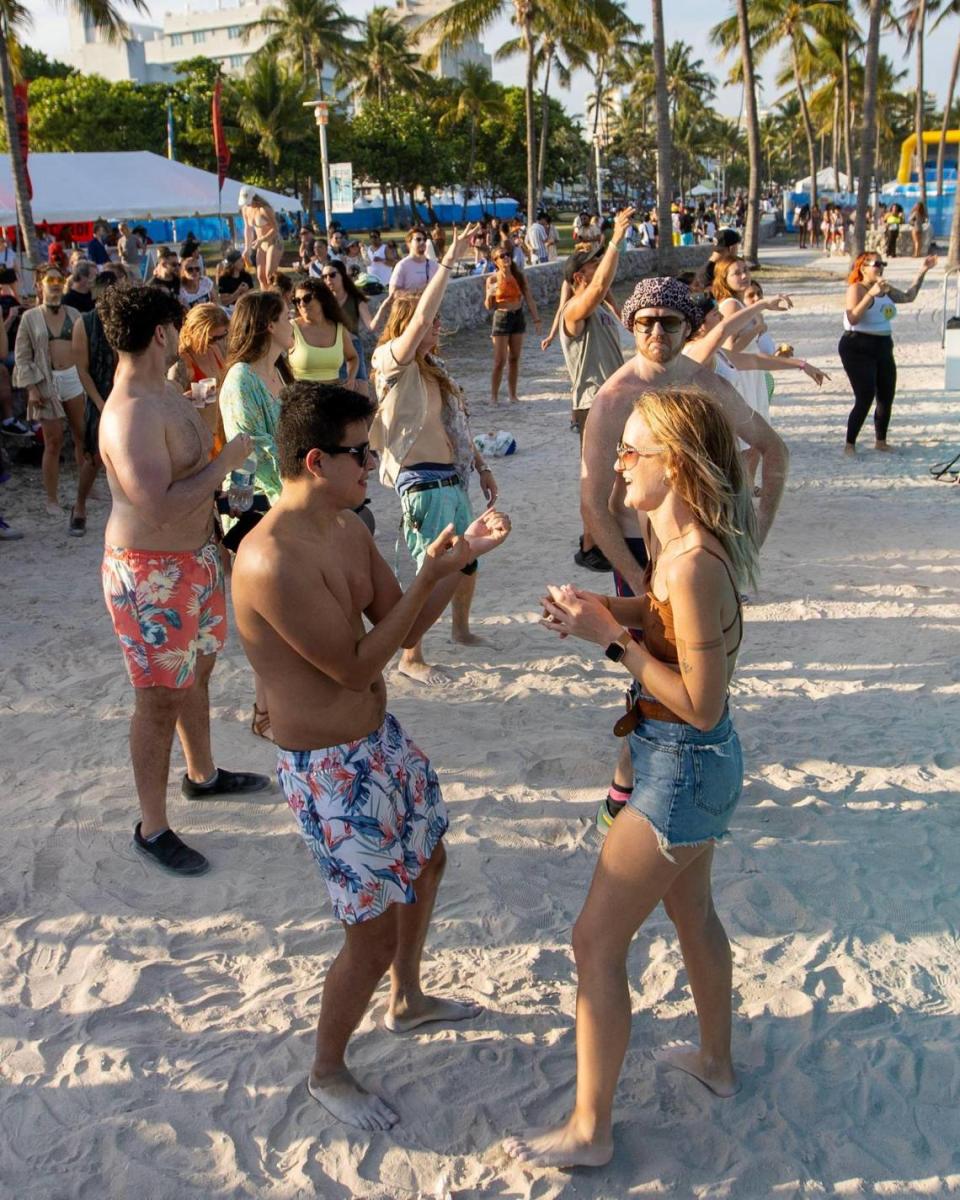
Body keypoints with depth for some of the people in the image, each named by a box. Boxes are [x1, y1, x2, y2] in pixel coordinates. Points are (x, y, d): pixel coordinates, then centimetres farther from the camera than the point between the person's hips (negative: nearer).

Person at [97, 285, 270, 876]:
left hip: (196, 557, 10)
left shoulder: (166, 390, 5)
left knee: (198, 671, 25)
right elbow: (159, 506, -35)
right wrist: (226, 461, -24)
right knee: (162, 698, 1)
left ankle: (203, 774, 47)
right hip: (151, 575, -10)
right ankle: (152, 828, 16)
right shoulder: (130, 415, -27)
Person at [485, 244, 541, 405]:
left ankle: (512, 394, 18)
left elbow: (529, 299, 6)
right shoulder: (492, 279, -7)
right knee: (500, 361, -5)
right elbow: (488, 307, -4)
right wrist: (489, 294, -24)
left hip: (518, 317, 4)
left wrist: (537, 319, 3)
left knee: (514, 359, 9)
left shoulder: (519, 277, 1)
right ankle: (494, 396, 6)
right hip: (501, 319, -4)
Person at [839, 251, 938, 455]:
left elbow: (908, 297, 26)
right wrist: (871, 294, -32)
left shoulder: (885, 289, 13)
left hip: (883, 348, 8)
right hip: (858, 348, -8)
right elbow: (853, 318, -26)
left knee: (887, 397, 10)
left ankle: (881, 441, 25)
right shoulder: (856, 288, -12)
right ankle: (849, 445, -6)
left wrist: (922, 272, 20)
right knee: (865, 398, -14)